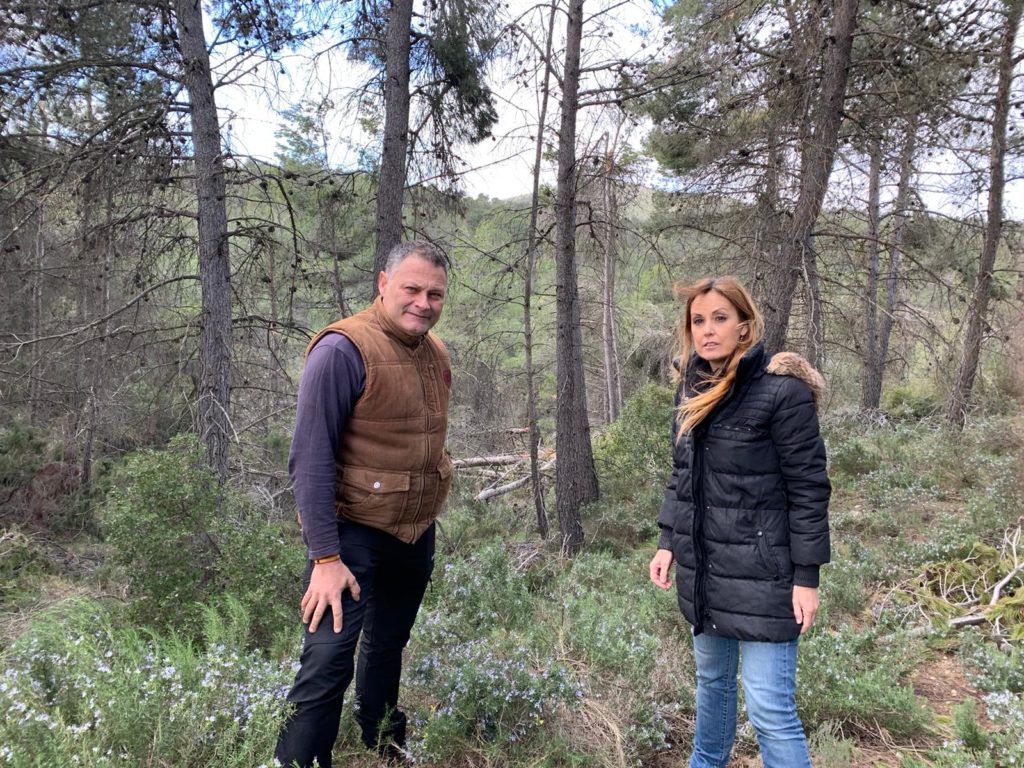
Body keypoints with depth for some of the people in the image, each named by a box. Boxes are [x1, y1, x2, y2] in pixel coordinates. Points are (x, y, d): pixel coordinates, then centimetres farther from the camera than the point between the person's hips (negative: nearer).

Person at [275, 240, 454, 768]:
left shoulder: (435, 353, 4)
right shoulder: (343, 349, -19)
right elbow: (310, 459, -21)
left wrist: (426, 513, 16)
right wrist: (326, 557, -22)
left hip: (417, 533, 8)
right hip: (353, 533, -7)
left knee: (388, 649, 23)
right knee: (327, 663, -8)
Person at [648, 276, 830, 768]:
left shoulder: (783, 391, -15)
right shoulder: (692, 390, 6)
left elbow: (808, 489, -13)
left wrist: (806, 577, -13)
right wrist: (667, 542, 8)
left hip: (761, 573, -6)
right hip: (703, 568, 7)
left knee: (769, 708, -2)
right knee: (712, 680, 23)